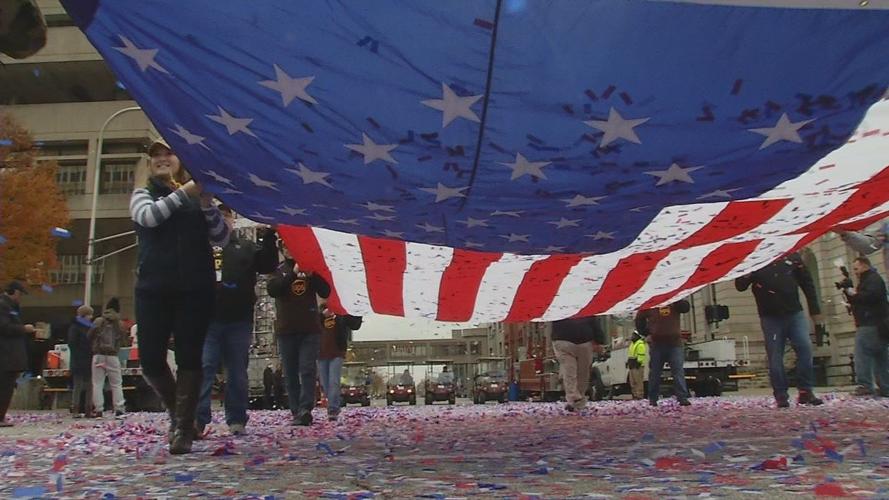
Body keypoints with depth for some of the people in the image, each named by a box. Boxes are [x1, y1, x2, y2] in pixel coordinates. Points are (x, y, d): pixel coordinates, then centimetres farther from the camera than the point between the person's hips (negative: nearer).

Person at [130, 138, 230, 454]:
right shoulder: (143, 194, 13)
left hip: (195, 288, -1)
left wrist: (207, 203, -11)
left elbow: (222, 239, 2)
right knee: (150, 359, 0)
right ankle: (177, 410, 26)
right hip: (153, 287, 1)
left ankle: (184, 428, 4)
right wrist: (182, 193, -14)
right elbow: (148, 217, -11)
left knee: (189, 357, -2)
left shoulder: (197, 196, 11)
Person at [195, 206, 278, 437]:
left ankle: (237, 420, 12)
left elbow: (268, 266, 4)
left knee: (237, 372, 5)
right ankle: (197, 419, -8)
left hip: (240, 320, 1)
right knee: (203, 368, -7)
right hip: (207, 319, -1)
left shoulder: (246, 247, 14)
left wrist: (268, 238, -8)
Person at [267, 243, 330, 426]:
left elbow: (326, 292, 0)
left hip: (310, 329, -1)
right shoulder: (279, 270, 10)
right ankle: (297, 412, 6)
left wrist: (312, 275, -16)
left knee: (308, 370, -11)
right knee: (291, 373, 2)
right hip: (286, 330, 1)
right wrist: (293, 274, -21)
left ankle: (305, 410, -16)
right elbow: (272, 290, -9)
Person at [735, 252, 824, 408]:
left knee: (805, 348, -9)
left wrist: (815, 310, 8)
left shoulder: (792, 256, 4)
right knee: (775, 356, -1)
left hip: (795, 314, 2)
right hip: (770, 318, -1)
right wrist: (748, 275, -26)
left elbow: (807, 283, 9)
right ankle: (781, 396, 8)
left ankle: (805, 392, 2)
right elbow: (740, 286, -4)